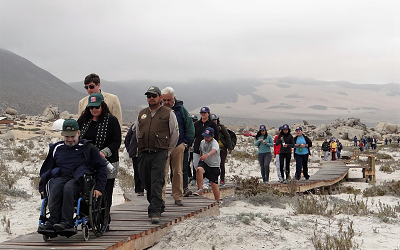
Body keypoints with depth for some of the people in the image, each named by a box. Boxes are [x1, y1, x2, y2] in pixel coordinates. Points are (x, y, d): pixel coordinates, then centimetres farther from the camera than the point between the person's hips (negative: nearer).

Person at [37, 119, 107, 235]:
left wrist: (99, 188, 0)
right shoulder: (56, 148, 24)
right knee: (55, 188, -34)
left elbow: (101, 168, 12)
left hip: (79, 179, -3)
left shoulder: (88, 148, 15)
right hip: (60, 177, 3)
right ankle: (53, 222, -42)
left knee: (68, 188, -38)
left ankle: (66, 223, -44)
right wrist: (42, 187, 15)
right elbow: (45, 169, 28)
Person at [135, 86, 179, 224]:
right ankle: (159, 205, 27)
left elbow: (175, 134, 5)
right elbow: (137, 133, 24)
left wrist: (167, 151, 6)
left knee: (157, 183, -13)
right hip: (144, 154, 5)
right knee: (146, 182, 8)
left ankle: (155, 211, -14)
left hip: (160, 154, -5)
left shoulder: (168, 113, 2)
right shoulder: (142, 114, 15)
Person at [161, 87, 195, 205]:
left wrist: (186, 142, 0)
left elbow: (190, 128, 8)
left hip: (178, 146, 1)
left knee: (178, 172, 6)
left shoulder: (181, 110, 5)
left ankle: (178, 197, 14)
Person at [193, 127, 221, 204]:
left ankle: (218, 201, 20)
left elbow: (214, 151, -42)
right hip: (204, 163, 4)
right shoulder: (202, 142, 3)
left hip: (214, 166, -4)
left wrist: (207, 155, -60)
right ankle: (200, 189, -26)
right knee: (199, 169, -32)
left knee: (214, 184, 2)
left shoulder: (215, 143, -19)